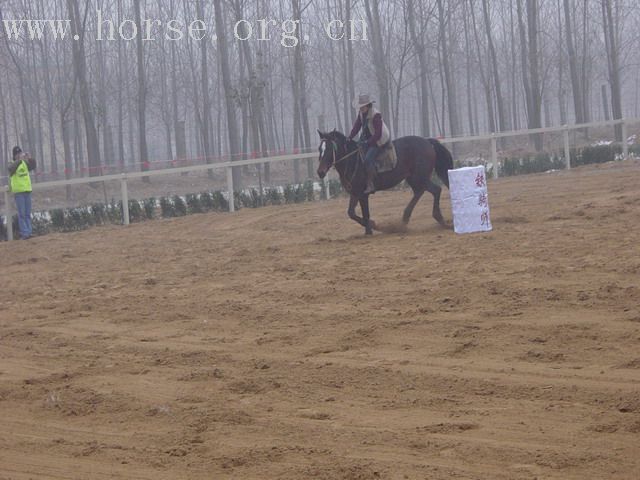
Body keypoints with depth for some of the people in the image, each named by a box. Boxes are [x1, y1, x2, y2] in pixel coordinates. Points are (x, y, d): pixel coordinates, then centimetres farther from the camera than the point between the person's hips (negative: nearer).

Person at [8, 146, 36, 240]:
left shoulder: (25, 163, 13)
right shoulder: (12, 164, -1)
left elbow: (32, 167, -3)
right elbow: (12, 168, -24)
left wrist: (30, 159, -21)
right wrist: (20, 160, -37)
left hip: (27, 191, 5)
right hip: (18, 192, -5)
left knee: (28, 213, 7)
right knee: (22, 214, -8)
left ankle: (29, 231, 9)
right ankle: (24, 233, -11)